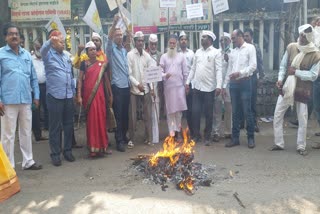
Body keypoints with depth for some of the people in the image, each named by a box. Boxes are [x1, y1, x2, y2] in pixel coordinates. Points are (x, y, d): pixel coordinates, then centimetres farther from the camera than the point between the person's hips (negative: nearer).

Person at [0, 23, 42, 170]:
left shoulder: (27, 55, 12)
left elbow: (33, 77, 14)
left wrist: (36, 96, 9)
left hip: (26, 100, 5)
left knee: (26, 132, 13)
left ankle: (28, 161, 24)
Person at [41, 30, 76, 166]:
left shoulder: (66, 56, 14)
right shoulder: (48, 55, -1)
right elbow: (42, 50, -26)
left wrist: (73, 92, 16)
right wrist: (50, 40, -46)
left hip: (68, 96, 5)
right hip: (55, 96, -5)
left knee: (68, 125, 11)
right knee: (55, 126, 2)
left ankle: (68, 150, 23)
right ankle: (55, 153, 11)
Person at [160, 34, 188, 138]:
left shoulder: (181, 56, 7)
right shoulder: (163, 57, 5)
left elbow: (185, 72, 7)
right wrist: (165, 75, -22)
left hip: (179, 86, 0)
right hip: (168, 87, 0)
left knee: (179, 109, 2)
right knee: (170, 110, 1)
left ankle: (178, 130, 13)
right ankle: (172, 131, 6)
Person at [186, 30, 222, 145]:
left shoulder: (216, 53, -4)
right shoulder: (198, 52, 11)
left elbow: (218, 70, -10)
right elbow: (193, 68, 13)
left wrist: (218, 86, -19)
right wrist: (188, 82, 7)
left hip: (209, 88, -4)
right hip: (196, 87, 4)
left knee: (208, 114, 5)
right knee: (195, 112, 4)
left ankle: (207, 137, 17)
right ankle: (196, 135, 18)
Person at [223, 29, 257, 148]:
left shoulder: (250, 48, 0)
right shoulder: (233, 52, 16)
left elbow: (253, 66, -10)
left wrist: (240, 73, -20)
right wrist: (225, 85, 12)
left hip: (245, 82, -5)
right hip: (233, 84, 5)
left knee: (247, 111, -2)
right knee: (235, 112, 8)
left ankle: (250, 138, 10)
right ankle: (235, 138, 15)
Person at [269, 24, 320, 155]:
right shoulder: (291, 47, -1)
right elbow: (283, 65, 2)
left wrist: (296, 72, -20)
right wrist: (280, 79, -13)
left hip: (302, 91, -2)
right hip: (286, 88, 3)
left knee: (302, 120, 5)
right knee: (277, 116, 2)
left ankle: (301, 147, 19)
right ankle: (279, 144, 15)